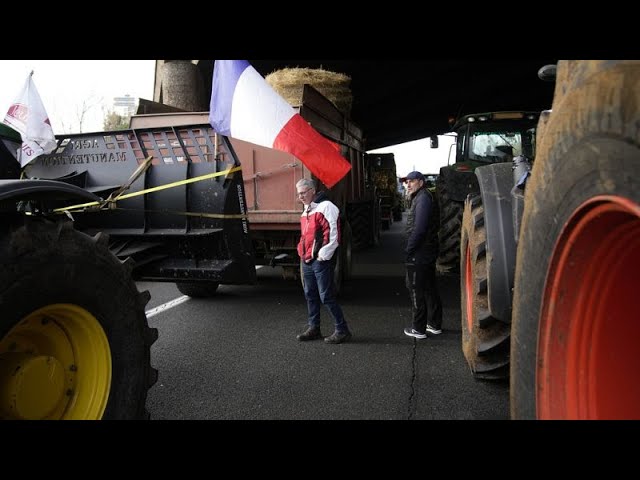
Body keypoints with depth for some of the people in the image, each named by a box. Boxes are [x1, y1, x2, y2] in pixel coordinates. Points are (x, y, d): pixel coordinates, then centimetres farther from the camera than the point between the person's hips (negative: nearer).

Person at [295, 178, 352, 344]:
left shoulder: (326, 207, -12)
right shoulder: (306, 211, 16)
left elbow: (333, 233, -19)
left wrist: (323, 255, -16)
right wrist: (303, 254, 16)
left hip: (321, 261, -9)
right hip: (307, 261, 9)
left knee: (326, 296, -6)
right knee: (310, 295, 14)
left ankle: (342, 330, 5)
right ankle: (314, 329, 26)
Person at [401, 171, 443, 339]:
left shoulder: (423, 199, -14)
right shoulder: (422, 198, 17)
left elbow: (419, 229, -23)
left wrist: (409, 249, -18)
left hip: (419, 255, -10)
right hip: (428, 253, 10)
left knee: (417, 291, -2)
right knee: (430, 289, 16)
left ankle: (418, 329, 5)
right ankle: (435, 325, 25)